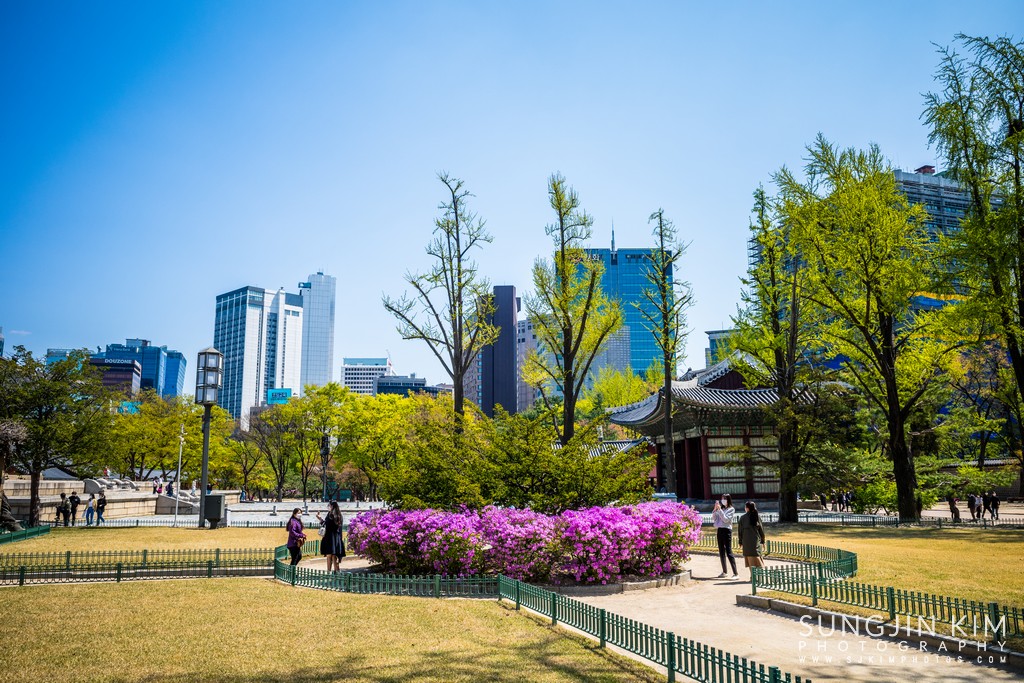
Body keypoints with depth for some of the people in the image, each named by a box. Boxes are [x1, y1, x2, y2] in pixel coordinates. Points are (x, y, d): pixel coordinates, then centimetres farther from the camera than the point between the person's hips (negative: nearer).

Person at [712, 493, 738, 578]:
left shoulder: (731, 509, -2)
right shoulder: (720, 509, 13)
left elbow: (726, 519, -13)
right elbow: (713, 518, 8)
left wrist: (719, 510, -16)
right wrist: (715, 509, -2)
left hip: (726, 530, -7)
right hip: (719, 530, 7)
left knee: (728, 552, -11)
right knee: (721, 552, 11)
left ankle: (735, 573, -11)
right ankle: (724, 572, 20)